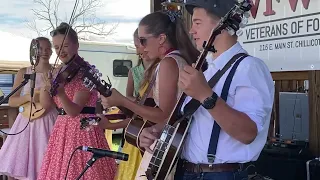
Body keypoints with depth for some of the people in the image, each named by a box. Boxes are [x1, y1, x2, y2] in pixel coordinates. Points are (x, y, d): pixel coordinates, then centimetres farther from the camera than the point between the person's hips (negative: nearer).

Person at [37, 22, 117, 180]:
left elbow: (74, 111, -18)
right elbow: (47, 104, 4)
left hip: (83, 129, -7)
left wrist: (61, 94, -36)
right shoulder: (58, 72, 11)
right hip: (62, 129, 7)